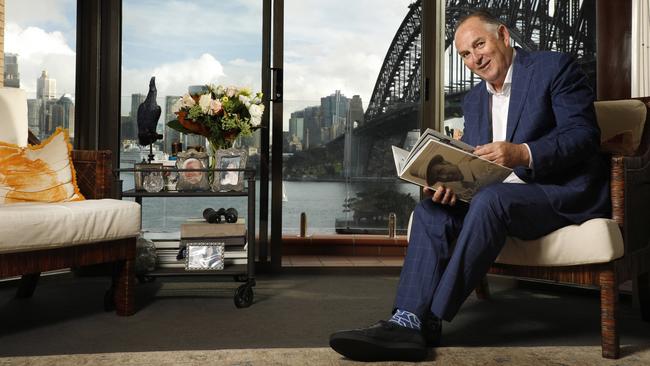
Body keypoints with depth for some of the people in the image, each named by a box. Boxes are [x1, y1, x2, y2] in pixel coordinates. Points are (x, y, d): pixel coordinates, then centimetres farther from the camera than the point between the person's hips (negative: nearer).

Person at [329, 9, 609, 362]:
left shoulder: (554, 67, -3)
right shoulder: (474, 99, 17)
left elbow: (584, 134, -13)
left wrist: (523, 153, -30)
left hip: (566, 193, -6)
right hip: (499, 195, 6)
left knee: (490, 198, -34)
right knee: (431, 209, -17)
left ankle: (430, 320, -29)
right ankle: (408, 320, -28)